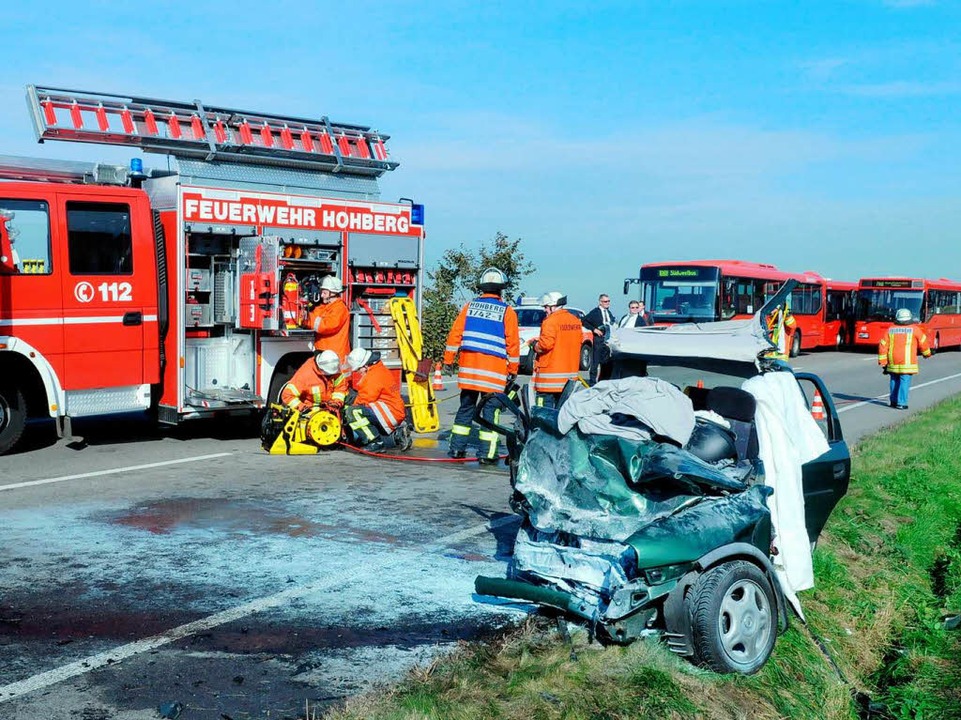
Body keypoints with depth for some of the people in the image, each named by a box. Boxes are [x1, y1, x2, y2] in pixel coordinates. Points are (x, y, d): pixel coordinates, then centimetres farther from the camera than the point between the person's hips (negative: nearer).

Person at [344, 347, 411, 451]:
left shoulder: (375, 375, -16)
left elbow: (365, 398, -17)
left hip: (391, 412, -11)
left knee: (352, 412, -24)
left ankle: (376, 442, -23)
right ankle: (396, 436, 8)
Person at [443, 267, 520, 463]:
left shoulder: (470, 306, 7)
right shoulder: (507, 311, -1)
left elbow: (455, 334, 5)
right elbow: (513, 344, -1)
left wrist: (448, 360, 11)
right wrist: (512, 370, 7)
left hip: (468, 367, 3)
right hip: (494, 369, -3)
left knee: (466, 407, 13)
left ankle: (457, 448, 15)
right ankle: (486, 453, 1)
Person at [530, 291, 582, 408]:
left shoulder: (551, 321, -14)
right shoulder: (576, 321, 10)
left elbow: (546, 344, -23)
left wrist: (535, 345, -2)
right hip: (570, 370, 8)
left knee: (546, 402, -5)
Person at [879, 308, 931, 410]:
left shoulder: (890, 329, 4)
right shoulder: (914, 329, -3)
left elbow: (883, 345, 3)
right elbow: (923, 342, 7)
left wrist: (882, 362, 8)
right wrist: (927, 353, 27)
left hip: (893, 362, 3)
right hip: (907, 362, -3)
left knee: (894, 380, 16)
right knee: (904, 381, -1)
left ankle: (893, 401, 23)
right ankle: (901, 403, -4)